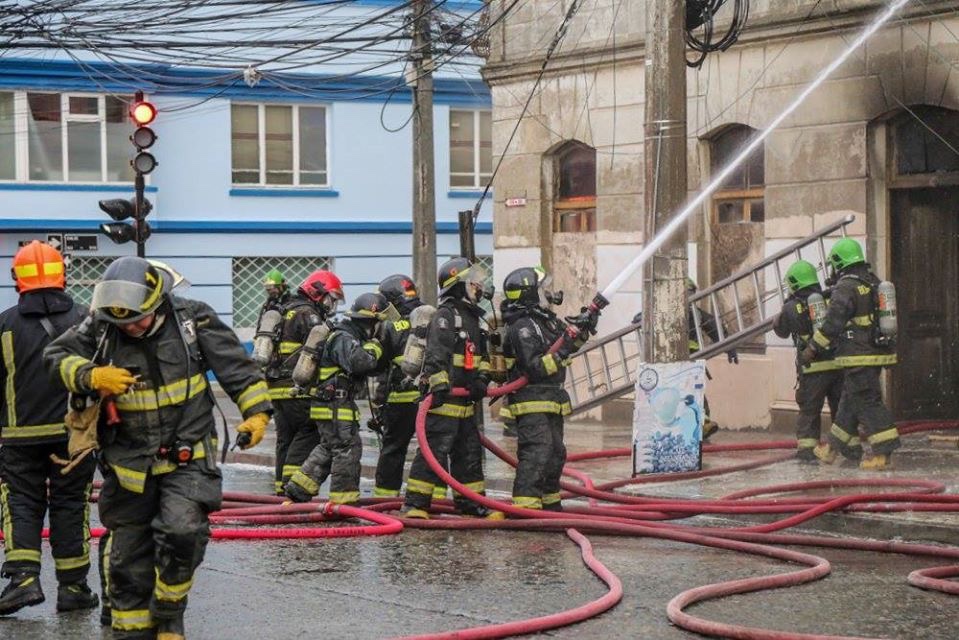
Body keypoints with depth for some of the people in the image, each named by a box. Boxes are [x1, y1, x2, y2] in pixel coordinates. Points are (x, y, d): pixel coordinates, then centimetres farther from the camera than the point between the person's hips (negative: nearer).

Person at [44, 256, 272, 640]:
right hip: (129, 461, 2)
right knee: (129, 558, 7)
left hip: (187, 455, -2)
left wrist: (256, 411, -11)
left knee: (182, 529, -24)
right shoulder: (100, 328, -5)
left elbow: (236, 366, -2)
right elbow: (56, 355, 1)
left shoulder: (192, 320, -8)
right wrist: (91, 376, -17)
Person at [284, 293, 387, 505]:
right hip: (336, 406, -11)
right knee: (348, 448, -6)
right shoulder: (344, 339, -18)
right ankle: (343, 500, -2)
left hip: (326, 405, 11)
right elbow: (359, 362, -34)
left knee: (328, 448, 20)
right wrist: (374, 348, -16)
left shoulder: (346, 336, 16)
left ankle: (298, 488, 23)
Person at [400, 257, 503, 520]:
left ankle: (471, 502, 23)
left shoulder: (472, 318, 20)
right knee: (435, 450, -12)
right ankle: (414, 503, -10)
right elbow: (436, 354, -22)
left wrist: (481, 379, 4)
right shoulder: (445, 316, -11)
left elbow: (482, 355, 23)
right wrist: (439, 386, -31)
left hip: (465, 400, 10)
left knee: (469, 452, 14)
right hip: (444, 399, -10)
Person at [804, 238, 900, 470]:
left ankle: (884, 451, -10)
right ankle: (836, 446, 27)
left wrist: (812, 348, -10)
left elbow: (832, 323, -17)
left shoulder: (845, 288, -14)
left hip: (859, 357, -9)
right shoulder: (873, 283, 14)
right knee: (850, 401, 17)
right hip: (878, 352, 9)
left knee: (866, 402, -7)